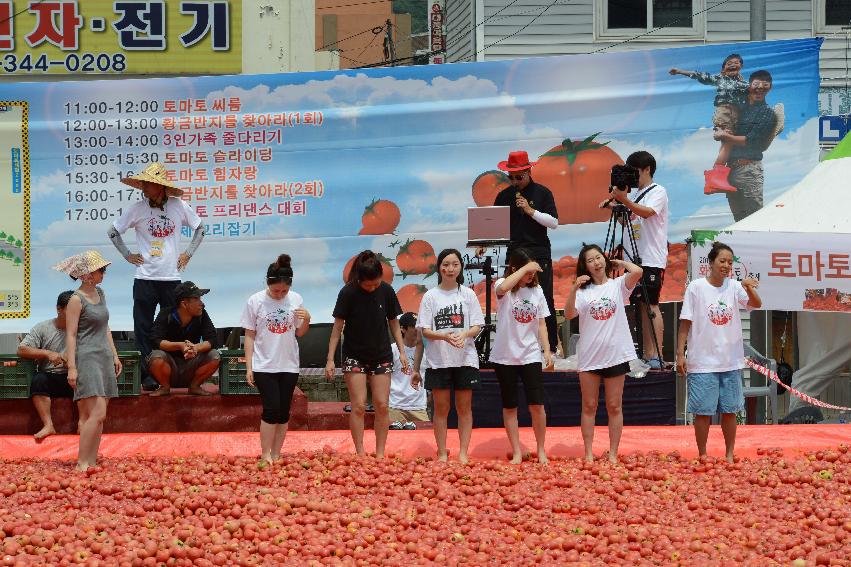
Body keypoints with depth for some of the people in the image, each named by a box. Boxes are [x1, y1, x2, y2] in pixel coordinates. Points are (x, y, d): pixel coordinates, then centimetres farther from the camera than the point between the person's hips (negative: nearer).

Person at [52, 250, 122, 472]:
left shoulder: (99, 293, 13)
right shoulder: (77, 300, -10)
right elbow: (71, 335, -12)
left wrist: (114, 354, 19)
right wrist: (72, 368, -16)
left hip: (104, 358, 8)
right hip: (87, 359, -8)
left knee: (96, 415, 6)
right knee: (97, 414, -15)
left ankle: (91, 462, 9)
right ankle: (81, 464, -11)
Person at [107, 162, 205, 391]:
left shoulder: (179, 207, -1)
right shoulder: (137, 209, -2)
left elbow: (200, 228, 15)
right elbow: (113, 232, 11)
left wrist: (188, 253, 7)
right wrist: (127, 255, 5)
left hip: (172, 277, 0)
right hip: (145, 278, 0)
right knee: (144, 329, -1)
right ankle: (147, 375, 4)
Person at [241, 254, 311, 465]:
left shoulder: (296, 300, -1)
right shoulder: (255, 301, -7)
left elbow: (300, 333, 10)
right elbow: (249, 335, -2)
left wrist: (306, 319, -12)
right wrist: (248, 367, -5)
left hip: (289, 365, 3)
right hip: (264, 366, -3)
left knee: (283, 412, 5)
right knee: (271, 409, -12)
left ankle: (276, 456, 13)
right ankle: (265, 456, -4)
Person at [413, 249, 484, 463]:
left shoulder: (468, 294, 4)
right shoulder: (431, 296, 2)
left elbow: (477, 326, 1)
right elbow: (425, 331, -2)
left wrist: (464, 334, -20)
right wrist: (446, 336, -21)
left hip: (465, 359, 1)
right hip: (438, 359, 0)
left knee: (464, 407, 4)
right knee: (441, 408, 4)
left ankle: (464, 453, 9)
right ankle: (442, 453, 12)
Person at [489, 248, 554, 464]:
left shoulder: (536, 291, 6)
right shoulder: (504, 287, -6)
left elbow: (541, 324, 8)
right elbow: (502, 288, -33)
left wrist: (547, 350, -2)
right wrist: (525, 268, -26)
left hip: (531, 356, 2)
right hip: (506, 356, -2)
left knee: (536, 404, -4)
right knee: (510, 406, 5)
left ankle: (541, 450, 10)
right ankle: (517, 452, 13)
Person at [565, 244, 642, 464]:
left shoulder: (618, 285, 2)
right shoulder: (583, 291, 4)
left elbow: (637, 272, -17)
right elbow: (569, 314, -11)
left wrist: (620, 262, 1)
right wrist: (574, 289, -24)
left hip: (616, 354, -1)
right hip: (589, 356, 1)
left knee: (614, 407, 5)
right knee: (589, 406, 6)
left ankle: (613, 454, 11)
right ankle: (588, 454, 12)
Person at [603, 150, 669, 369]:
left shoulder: (658, 191, -5)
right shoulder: (637, 194, 20)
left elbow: (647, 212, -22)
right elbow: (629, 220, 22)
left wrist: (624, 200, -34)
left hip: (652, 259, -8)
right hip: (636, 258, 8)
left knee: (650, 305, -11)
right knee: (640, 305, 6)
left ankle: (657, 357, -11)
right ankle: (647, 355, 9)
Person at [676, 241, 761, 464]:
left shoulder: (734, 287, 2)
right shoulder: (696, 287, -6)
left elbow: (756, 304, -12)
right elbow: (685, 324, -4)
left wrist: (749, 289, -32)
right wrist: (680, 354, -7)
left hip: (731, 362, 3)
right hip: (703, 361, -3)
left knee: (730, 411, 9)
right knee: (703, 411, 2)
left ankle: (730, 455, 20)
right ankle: (702, 456, 13)